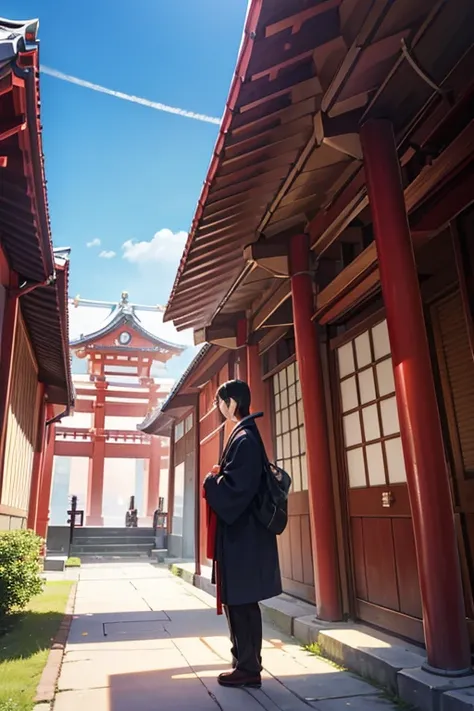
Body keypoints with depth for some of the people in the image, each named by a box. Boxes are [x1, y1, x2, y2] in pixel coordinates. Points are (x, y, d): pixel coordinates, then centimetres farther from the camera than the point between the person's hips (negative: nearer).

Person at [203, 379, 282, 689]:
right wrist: (219, 477, 7)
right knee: (242, 602, 17)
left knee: (239, 602, 2)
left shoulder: (243, 438, -18)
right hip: (243, 530, 10)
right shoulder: (246, 434, 12)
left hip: (242, 534, -10)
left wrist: (210, 482, -8)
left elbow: (235, 487, -24)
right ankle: (248, 664, 29)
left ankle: (248, 669, 15)